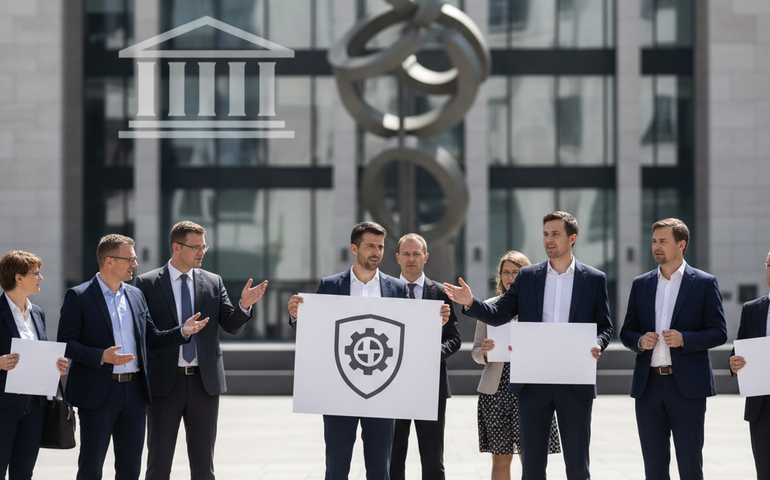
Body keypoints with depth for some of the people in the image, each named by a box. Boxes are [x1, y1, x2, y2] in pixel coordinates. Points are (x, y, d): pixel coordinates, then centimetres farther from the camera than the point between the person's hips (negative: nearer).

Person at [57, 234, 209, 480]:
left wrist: (183, 331, 1)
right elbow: (66, 343, -10)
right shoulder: (78, 296, -6)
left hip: (134, 391, 6)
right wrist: (102, 356, -23)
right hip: (98, 392, -6)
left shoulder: (135, 295, 13)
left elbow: (152, 340, 18)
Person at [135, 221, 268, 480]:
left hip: (204, 382, 2)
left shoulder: (213, 282, 7)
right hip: (165, 381, -2)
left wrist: (245, 305, -17)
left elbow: (232, 326, 2)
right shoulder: (147, 283, -1)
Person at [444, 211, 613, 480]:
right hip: (533, 382, 1)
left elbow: (605, 327, 7)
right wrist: (471, 303, -14)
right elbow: (498, 315, 4)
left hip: (575, 384, -1)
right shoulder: (527, 276, 9)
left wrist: (597, 345, -15)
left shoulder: (595, 279, 5)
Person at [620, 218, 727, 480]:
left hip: (687, 386, -4)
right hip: (649, 386, 4)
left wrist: (684, 339, -17)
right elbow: (626, 332, 14)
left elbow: (719, 332, -2)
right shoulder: (641, 284, 13)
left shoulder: (704, 283, 2)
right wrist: (640, 341, -8)